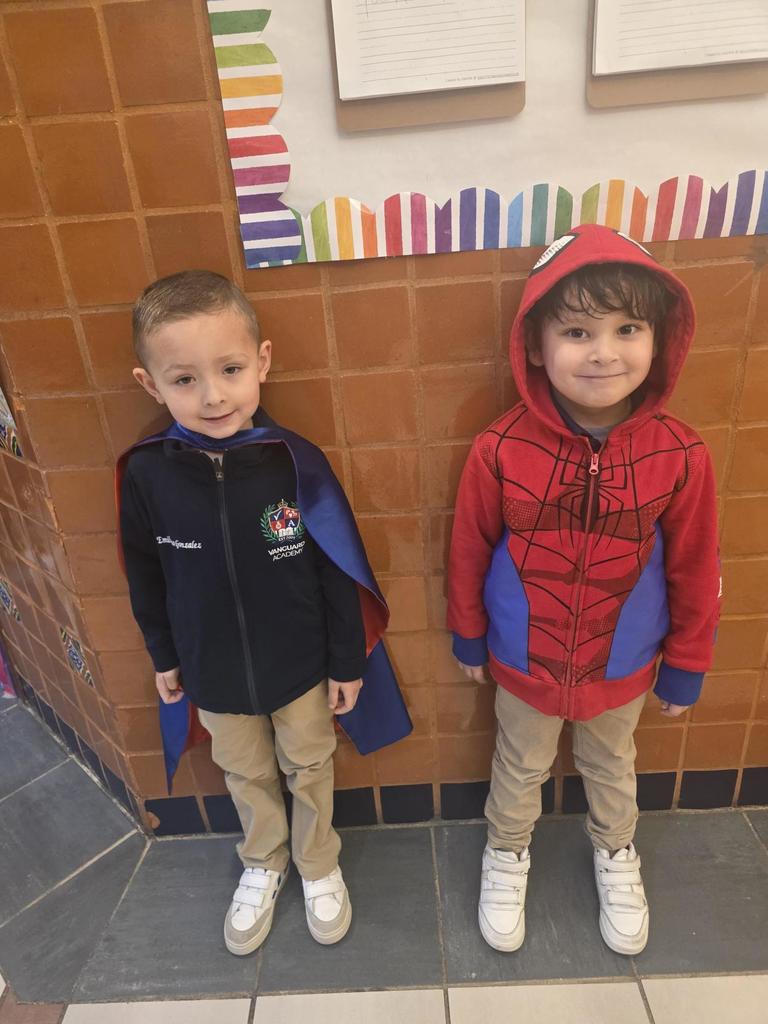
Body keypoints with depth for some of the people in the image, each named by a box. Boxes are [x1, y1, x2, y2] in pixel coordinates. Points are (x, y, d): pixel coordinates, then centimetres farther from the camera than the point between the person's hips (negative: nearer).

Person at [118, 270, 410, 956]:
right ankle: (263, 866, 55)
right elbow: (145, 576, -2)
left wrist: (347, 662, -6)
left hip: (301, 667, -1)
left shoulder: (296, 462, -22)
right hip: (212, 674, 2)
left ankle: (319, 867, 51)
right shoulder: (146, 472, -17)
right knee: (247, 777, 26)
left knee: (309, 770, 23)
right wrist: (164, 656, 8)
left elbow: (338, 572, -13)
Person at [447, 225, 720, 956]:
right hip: (524, 661, -1)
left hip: (623, 664, 2)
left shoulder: (680, 455, -21)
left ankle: (616, 854, 63)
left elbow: (694, 571, -7)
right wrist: (467, 637, 2)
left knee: (610, 764, 31)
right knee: (520, 768, 26)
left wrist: (686, 666, 2)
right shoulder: (501, 450, -25)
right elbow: (469, 552, -10)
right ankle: (507, 853, 57)